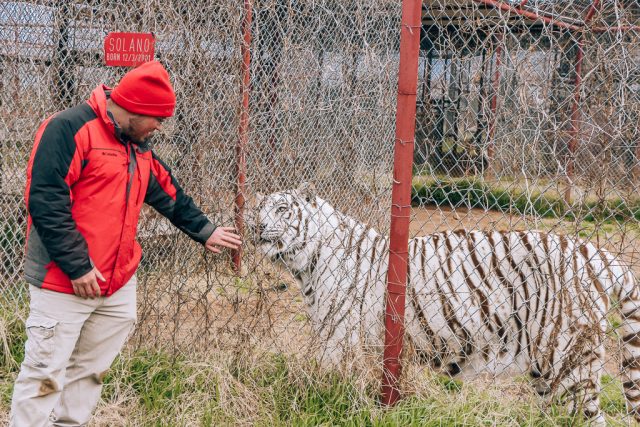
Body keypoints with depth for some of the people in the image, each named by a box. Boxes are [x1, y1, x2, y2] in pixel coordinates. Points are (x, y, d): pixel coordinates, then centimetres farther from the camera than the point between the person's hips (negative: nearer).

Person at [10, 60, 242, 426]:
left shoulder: (139, 149, 15)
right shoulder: (70, 129, -13)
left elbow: (170, 196, 28)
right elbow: (45, 200, -20)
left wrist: (204, 231, 34)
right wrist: (76, 265, -20)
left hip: (119, 284, 9)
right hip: (65, 283, -8)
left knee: (90, 371, 13)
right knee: (46, 375, -4)